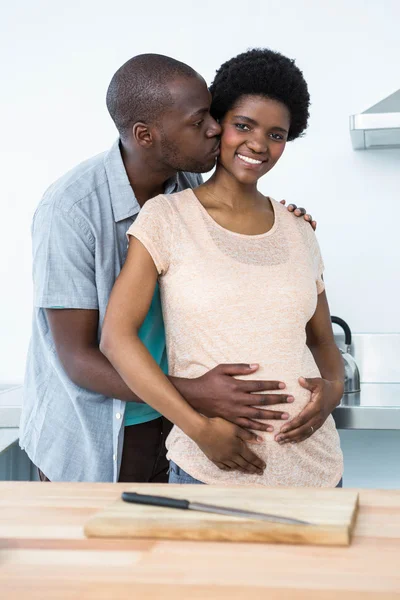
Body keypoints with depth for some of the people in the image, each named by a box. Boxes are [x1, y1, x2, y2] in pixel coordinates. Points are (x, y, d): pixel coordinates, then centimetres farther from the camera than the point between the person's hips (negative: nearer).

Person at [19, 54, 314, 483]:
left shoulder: (188, 185, -6)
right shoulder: (70, 209, -24)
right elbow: (77, 359, -23)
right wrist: (194, 393, -34)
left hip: (164, 422, 5)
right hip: (85, 437, -5)